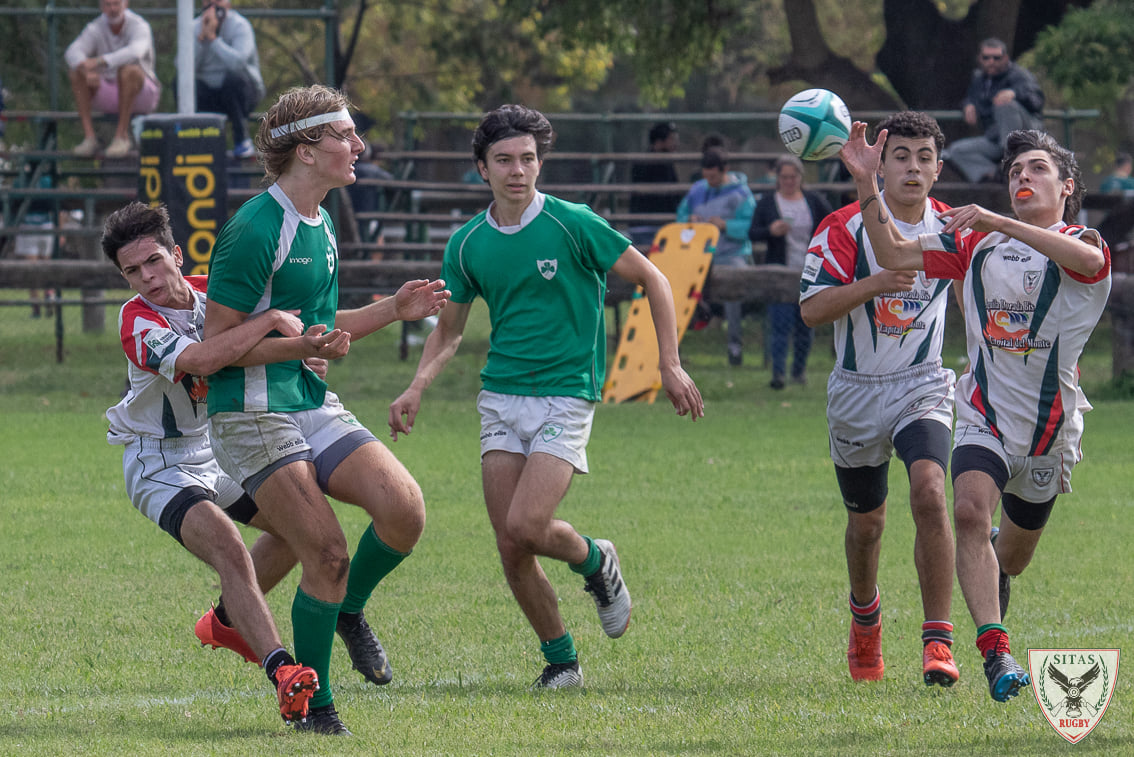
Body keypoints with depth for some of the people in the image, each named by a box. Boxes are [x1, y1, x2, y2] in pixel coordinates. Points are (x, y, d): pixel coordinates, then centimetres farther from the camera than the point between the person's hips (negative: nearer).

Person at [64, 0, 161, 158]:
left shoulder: (139, 26, -15)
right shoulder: (95, 29, -3)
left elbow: (134, 53, -37)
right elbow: (73, 53, -20)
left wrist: (99, 62, -48)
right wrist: (87, 71, -43)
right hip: (109, 96, 4)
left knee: (128, 70, -35)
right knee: (76, 73, -20)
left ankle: (122, 136, -29)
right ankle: (89, 137, -25)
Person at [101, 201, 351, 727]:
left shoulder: (213, 293, -3)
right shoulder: (137, 322, -23)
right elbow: (197, 359, -41)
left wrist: (307, 346, -35)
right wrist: (271, 321, -36)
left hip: (218, 455, 8)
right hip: (161, 464, -8)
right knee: (229, 550, -28)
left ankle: (226, 621, 33)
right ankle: (280, 671, -41)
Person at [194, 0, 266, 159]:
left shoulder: (240, 25, -13)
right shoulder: (195, 27, -1)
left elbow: (237, 62, -32)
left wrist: (213, 38, -28)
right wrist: (201, 37, -22)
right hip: (209, 95, 3)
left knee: (234, 77, -36)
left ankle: (242, 139, -22)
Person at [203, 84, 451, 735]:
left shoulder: (321, 228, 14)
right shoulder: (255, 230, -15)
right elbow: (216, 340, -13)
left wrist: (394, 309, 15)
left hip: (315, 404, 8)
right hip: (255, 416, -8)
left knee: (404, 509, -14)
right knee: (328, 553, -14)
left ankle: (350, 609, 14)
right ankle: (313, 703, 3)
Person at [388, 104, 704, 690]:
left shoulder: (572, 224, -9)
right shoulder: (467, 245, 5)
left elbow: (651, 279, -1)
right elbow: (449, 330, 17)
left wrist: (671, 366, -6)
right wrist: (416, 389, 1)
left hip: (566, 394, -4)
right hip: (501, 398, 4)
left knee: (526, 525, -20)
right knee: (510, 548, -2)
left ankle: (595, 561, 13)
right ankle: (561, 659, 15)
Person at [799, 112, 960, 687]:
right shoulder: (845, 226, -11)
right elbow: (811, 308, -19)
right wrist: (873, 285, -31)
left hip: (923, 385, 0)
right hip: (857, 393, 0)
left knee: (929, 493, -24)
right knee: (866, 520, 13)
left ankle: (938, 641, -24)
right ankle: (865, 619, 45)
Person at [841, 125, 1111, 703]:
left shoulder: (1080, 242, -6)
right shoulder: (976, 242, 5)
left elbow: (1085, 259, -32)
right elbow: (897, 256, 5)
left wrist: (997, 222, -39)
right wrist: (867, 186, -9)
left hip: (1052, 425, -1)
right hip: (985, 412, 1)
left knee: (1013, 550, 17)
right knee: (970, 510, -28)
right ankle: (995, 653, -31)